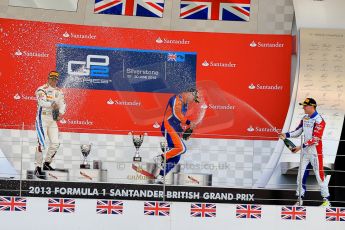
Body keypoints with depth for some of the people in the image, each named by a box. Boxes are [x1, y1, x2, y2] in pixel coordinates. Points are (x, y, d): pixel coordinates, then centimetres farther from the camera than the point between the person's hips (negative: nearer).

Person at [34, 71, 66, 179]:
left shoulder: (59, 92, 13)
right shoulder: (41, 89, -7)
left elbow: (62, 104, 4)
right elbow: (42, 102, -23)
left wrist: (61, 113, -13)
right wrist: (53, 104, -24)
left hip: (53, 119, 6)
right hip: (42, 118, -6)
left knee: (55, 143, 2)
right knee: (42, 143, -13)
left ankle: (46, 164, 20)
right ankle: (38, 168, -6)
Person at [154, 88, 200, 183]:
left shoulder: (185, 104, 22)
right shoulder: (177, 98, -8)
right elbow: (176, 114, -21)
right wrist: (188, 123, -21)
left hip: (175, 131, 10)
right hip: (168, 128, -10)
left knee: (176, 157, 4)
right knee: (181, 148, -24)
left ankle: (160, 177, 10)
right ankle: (161, 158, -11)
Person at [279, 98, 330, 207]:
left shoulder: (319, 120, -14)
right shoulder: (304, 119, 10)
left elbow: (315, 139, -20)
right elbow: (298, 131, 9)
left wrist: (301, 146, -21)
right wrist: (286, 135, -8)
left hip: (315, 152, -7)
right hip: (305, 152, 7)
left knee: (319, 175, -3)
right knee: (301, 174, 8)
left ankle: (326, 199, 8)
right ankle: (300, 199, 16)